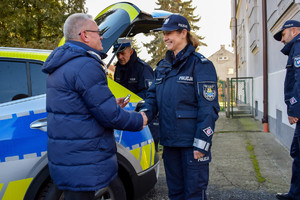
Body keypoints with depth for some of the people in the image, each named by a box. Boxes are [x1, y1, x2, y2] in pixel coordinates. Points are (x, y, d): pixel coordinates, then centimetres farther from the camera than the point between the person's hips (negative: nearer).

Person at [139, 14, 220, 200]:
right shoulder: (163, 66, 13)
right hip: (169, 141, 7)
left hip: (192, 142, -6)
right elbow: (153, 96, 16)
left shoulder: (200, 64, -8)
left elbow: (209, 107, -12)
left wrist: (201, 143, -17)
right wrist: (145, 113, -6)